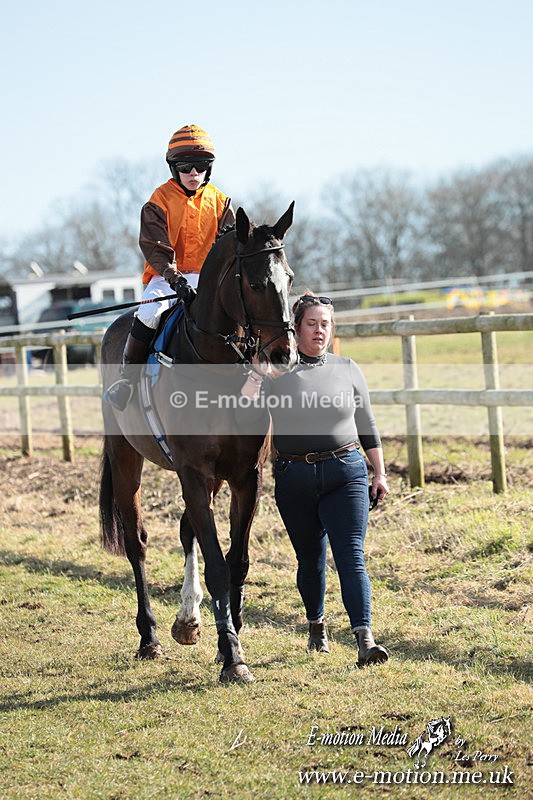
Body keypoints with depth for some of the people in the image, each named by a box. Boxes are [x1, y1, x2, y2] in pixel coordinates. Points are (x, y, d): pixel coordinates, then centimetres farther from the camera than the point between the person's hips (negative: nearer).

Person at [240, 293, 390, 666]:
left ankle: (365, 640, -19)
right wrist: (256, 372, -26)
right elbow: (245, 408, -12)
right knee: (310, 559, 12)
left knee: (351, 557, -11)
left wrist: (380, 474, 10)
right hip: (294, 478, 0)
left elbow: (367, 426, 13)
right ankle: (316, 624, 36)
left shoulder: (348, 369, 7)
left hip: (346, 472, 0)